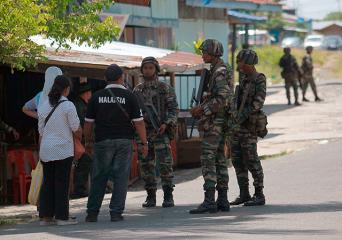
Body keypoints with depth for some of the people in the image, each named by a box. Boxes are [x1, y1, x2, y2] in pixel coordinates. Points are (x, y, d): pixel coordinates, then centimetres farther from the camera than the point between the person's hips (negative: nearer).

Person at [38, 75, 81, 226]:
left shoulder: (43, 106, 8)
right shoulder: (68, 106, -9)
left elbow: (41, 131, 13)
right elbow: (76, 129, -7)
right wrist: (80, 136, 15)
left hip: (46, 151, 5)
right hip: (63, 150, -5)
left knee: (47, 182, 8)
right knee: (62, 183, -2)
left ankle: (46, 216, 8)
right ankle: (62, 216, -1)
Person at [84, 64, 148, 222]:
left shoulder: (97, 97, 2)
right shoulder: (129, 97, -3)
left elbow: (88, 122, 6)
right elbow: (138, 122, -4)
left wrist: (88, 141, 18)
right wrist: (144, 143, 3)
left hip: (103, 141, 1)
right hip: (124, 142, -1)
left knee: (99, 178, 6)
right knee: (121, 177, 2)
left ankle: (92, 213, 6)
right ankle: (116, 213, -1)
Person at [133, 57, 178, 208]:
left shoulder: (165, 88, 1)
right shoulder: (137, 90, 12)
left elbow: (173, 109, -3)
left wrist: (166, 124, -18)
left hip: (160, 132, -4)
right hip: (143, 132, 4)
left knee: (165, 164, -10)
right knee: (146, 166, 4)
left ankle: (168, 197, -5)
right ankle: (151, 197, 11)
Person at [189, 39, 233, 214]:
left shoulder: (220, 72, -15)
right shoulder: (218, 70, 17)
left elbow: (222, 98, -25)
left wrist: (202, 109, -20)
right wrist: (200, 109, 14)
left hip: (214, 121, -11)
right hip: (218, 122, 11)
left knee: (208, 160, -12)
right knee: (219, 159, 10)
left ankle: (209, 201, -16)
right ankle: (222, 200, 12)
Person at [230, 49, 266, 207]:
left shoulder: (259, 80, -11)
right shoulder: (245, 80, 16)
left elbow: (257, 103, -20)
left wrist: (241, 117, -24)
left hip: (248, 126, -9)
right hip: (237, 125, 9)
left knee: (251, 161, -7)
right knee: (237, 160, 7)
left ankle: (259, 195, -2)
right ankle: (244, 195, 13)